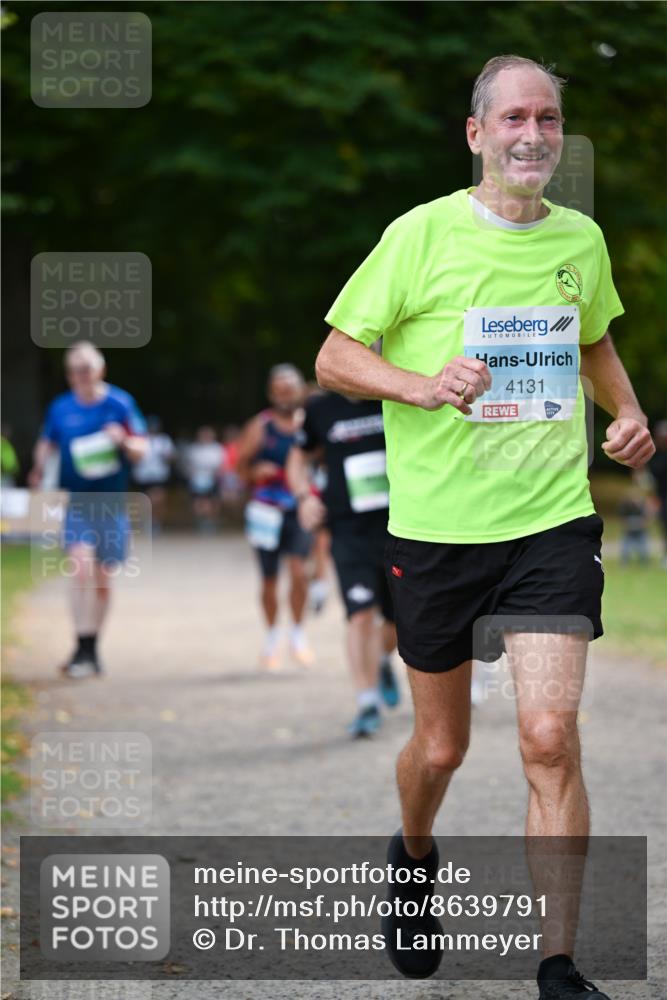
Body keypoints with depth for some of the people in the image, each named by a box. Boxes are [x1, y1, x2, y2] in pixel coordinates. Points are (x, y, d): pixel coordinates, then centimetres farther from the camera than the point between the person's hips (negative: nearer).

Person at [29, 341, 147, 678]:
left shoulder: (120, 403, -2)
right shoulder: (61, 408, 3)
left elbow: (140, 450, 1)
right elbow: (46, 444, 17)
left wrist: (123, 441, -20)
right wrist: (39, 469, -3)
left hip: (111, 502, 1)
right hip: (76, 501, -1)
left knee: (102, 579, 9)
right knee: (81, 566, -21)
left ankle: (92, 650, 25)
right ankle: (82, 648, -19)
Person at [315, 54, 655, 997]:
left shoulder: (581, 239, 6)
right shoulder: (421, 234, -6)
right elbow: (333, 358, -3)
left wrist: (628, 412, 8)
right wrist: (426, 385, -21)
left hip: (552, 521, 2)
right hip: (437, 525, -1)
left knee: (551, 736, -13)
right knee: (440, 747, 11)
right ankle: (414, 859, 46)